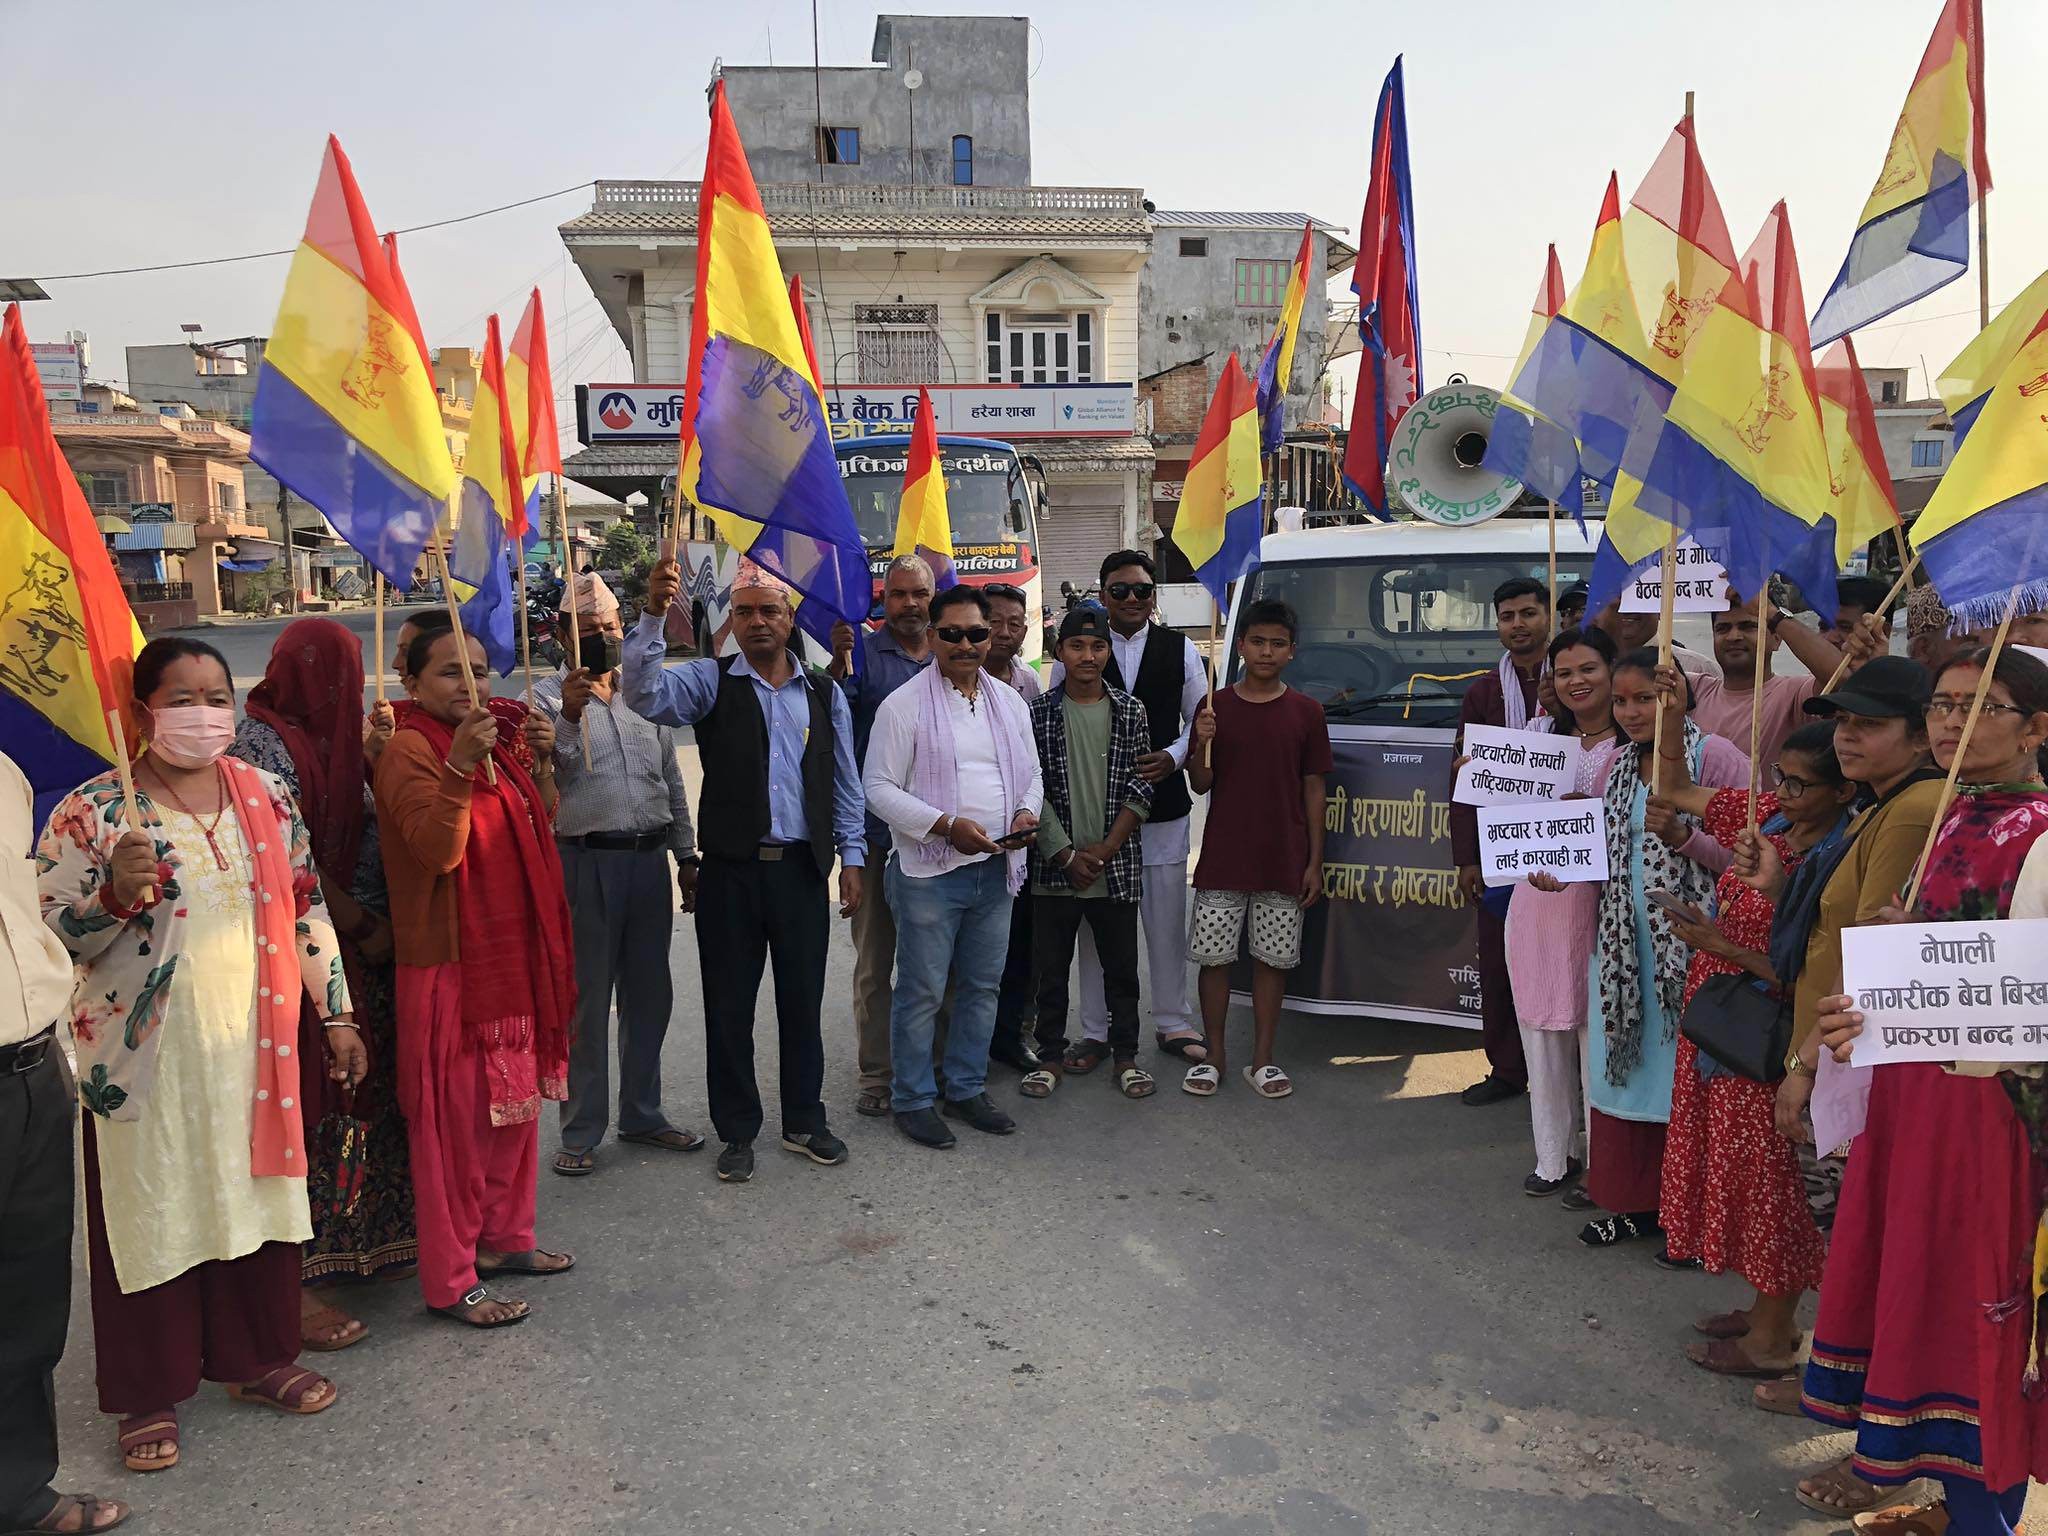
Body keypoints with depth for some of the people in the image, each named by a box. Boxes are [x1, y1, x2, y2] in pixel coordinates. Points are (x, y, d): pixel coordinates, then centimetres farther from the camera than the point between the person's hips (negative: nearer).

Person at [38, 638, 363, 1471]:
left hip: (255, 1044, 3)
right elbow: (49, 937, -6)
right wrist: (118, 896, -25)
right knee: (151, 1210, 7)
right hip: (146, 1055, -3)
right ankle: (150, 1394, 25)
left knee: (258, 1195, 13)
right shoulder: (91, 811, -7)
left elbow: (307, 908, 8)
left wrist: (336, 1012, 7)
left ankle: (259, 1358, 32)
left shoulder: (266, 796, 4)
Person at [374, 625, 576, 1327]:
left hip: (513, 956, 9)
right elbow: (438, 849, -24)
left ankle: (504, 1237, 32)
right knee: (456, 1118, -2)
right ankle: (450, 1279, 10)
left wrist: (541, 761, 3)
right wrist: (459, 766, -34)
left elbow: (538, 832, 17)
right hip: (449, 964, -8)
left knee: (514, 1104, 17)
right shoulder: (409, 749, -13)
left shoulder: (494, 742, 12)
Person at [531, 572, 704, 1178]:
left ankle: (642, 1114, 26)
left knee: (648, 995, 12)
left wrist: (687, 856, 15)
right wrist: (570, 715, -31)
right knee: (585, 999, 3)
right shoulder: (549, 697, -2)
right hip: (585, 860, -5)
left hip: (649, 857, 5)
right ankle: (581, 1132, 13)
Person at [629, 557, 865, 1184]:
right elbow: (645, 693, -18)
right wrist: (653, 615, -29)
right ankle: (737, 1132, 22)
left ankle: (804, 1122, 28)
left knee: (803, 1002, 12)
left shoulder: (823, 692, 8)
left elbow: (845, 781, 10)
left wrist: (852, 856, 5)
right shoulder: (711, 680, 1)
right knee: (729, 1006, 7)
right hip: (732, 871, -2)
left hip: (803, 868, 2)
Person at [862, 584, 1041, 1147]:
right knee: (921, 991, 2)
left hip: (995, 869, 6)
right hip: (929, 871, -5)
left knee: (982, 986, 14)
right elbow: (879, 787, -9)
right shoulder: (904, 705, -7)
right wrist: (945, 824, -19)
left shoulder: (1011, 702, 11)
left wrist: (1027, 812, -4)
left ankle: (966, 1090, 29)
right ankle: (912, 1100, 17)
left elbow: (1031, 773, 19)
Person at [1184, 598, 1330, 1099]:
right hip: (1222, 858, 0)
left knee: (1272, 958, 6)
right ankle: (1213, 1055, 18)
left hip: (1284, 861, 0)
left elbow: (1313, 790, 4)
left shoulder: (1306, 712, 1)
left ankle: (1262, 1061, 17)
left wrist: (1314, 862, 0)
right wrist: (1202, 745, -17)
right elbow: (1200, 785, 4)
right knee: (1214, 956, 4)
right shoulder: (1216, 707, 1)